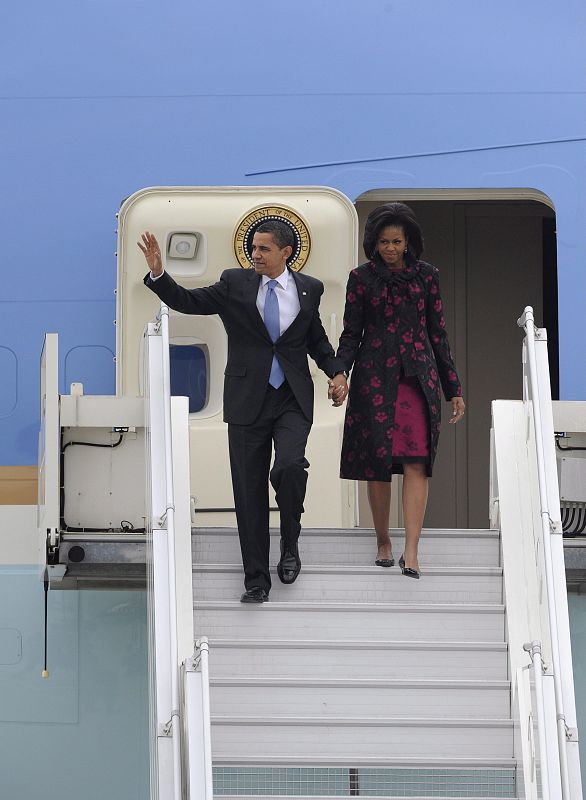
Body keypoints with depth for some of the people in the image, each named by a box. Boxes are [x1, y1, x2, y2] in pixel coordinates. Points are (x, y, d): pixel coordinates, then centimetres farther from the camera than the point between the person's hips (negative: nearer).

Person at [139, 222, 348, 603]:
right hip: (248, 400, 0)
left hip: (293, 400, 0)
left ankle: (290, 542, 4)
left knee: (290, 467, -24)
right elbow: (187, 301, -2)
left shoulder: (308, 289, 6)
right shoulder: (235, 283, 1)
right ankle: (256, 580, 13)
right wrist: (158, 273, -17)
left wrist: (337, 371, 5)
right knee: (249, 493, 2)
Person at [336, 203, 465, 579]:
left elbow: (438, 333, 11)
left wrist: (454, 389, 9)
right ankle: (383, 542, 17)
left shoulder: (426, 275, 8)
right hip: (375, 378, -1)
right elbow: (351, 333, 5)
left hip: (418, 377, 1)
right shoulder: (362, 277, 5)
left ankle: (411, 552, -10)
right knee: (377, 462, 1)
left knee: (416, 462, -8)